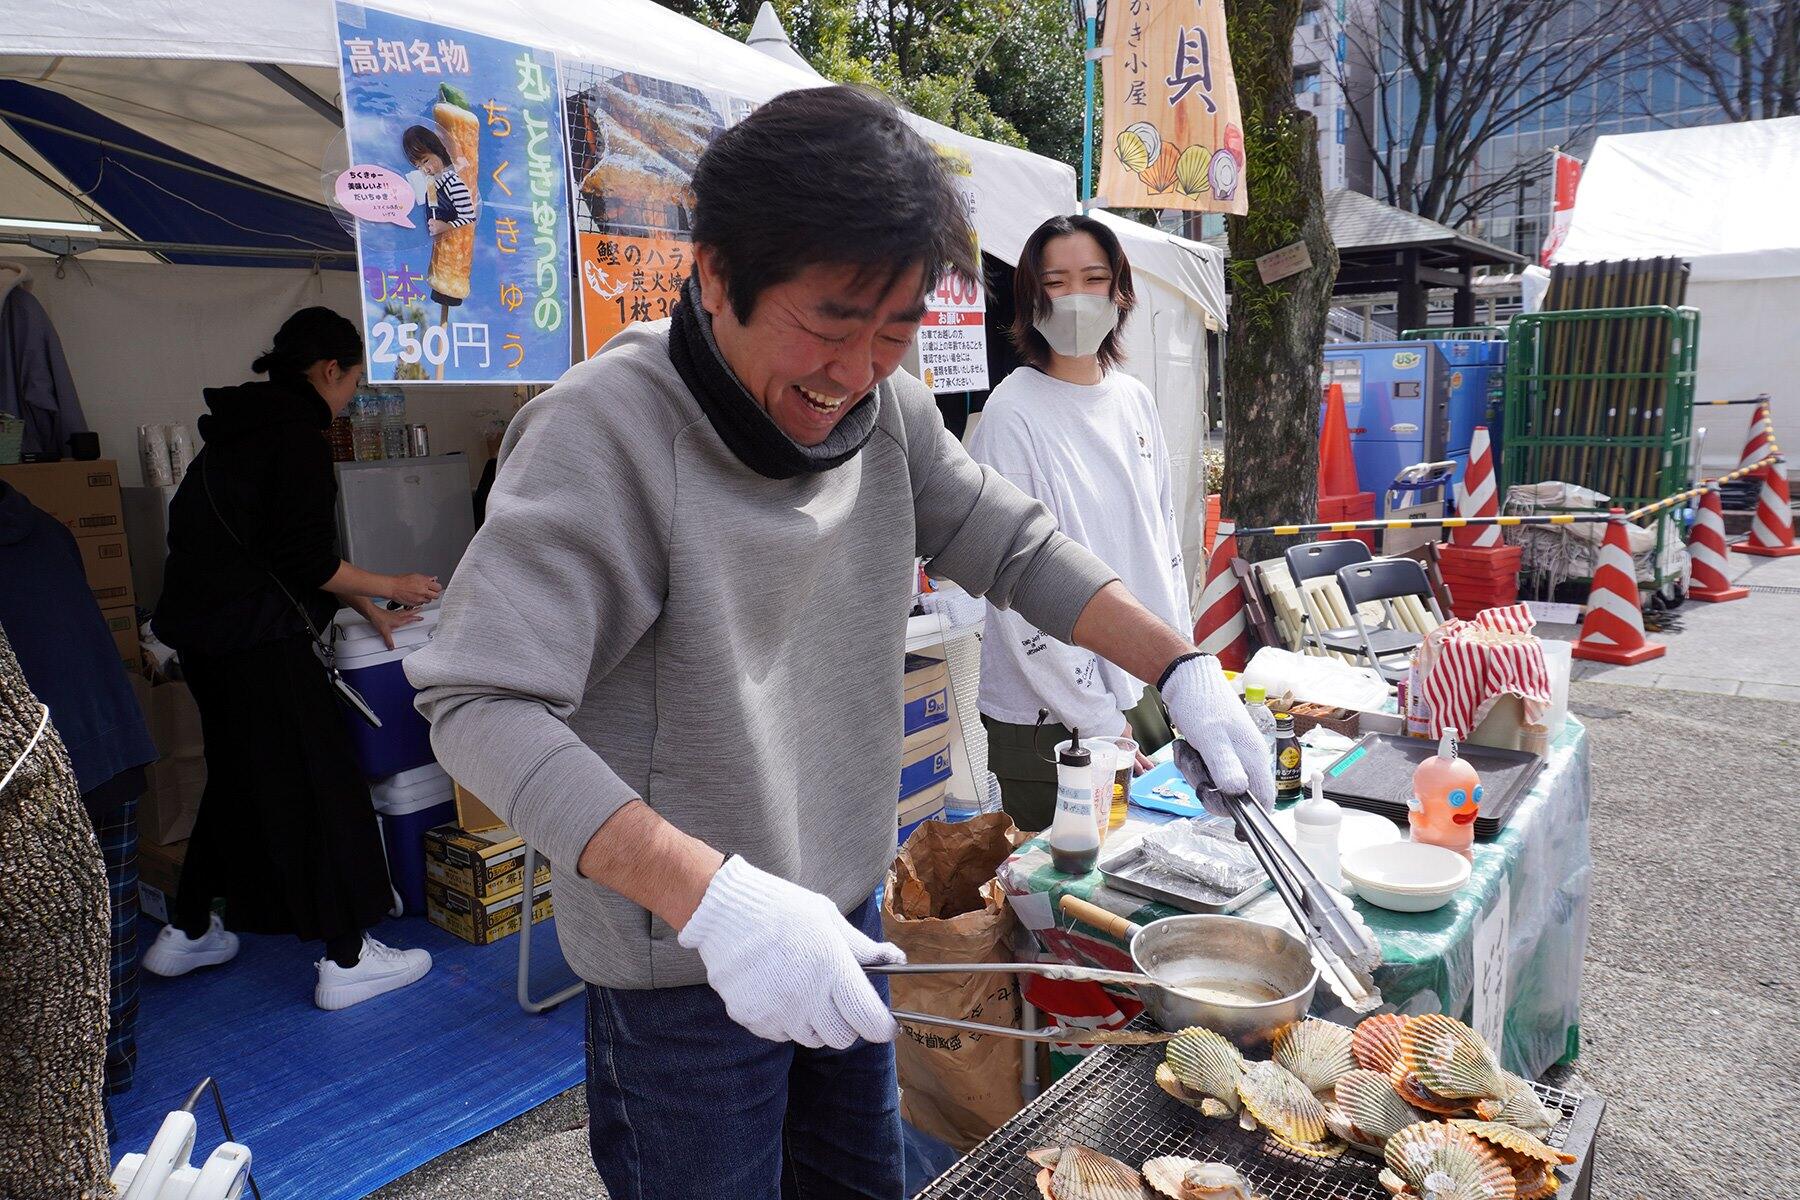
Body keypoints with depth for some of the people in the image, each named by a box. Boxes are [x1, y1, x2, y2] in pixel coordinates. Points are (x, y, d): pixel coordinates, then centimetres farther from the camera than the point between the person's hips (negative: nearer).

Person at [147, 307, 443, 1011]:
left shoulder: (245, 425, 17)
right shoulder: (296, 433, -14)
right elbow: (304, 561, -17)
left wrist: (369, 611, 22)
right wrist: (388, 588, -3)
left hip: (201, 628, 10)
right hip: (258, 636, -10)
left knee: (238, 778, 22)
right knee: (319, 784, -3)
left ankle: (186, 932, 35)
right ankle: (346, 959, 4)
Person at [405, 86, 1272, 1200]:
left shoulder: (884, 404, -4)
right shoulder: (606, 428, -24)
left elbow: (1012, 543, 5)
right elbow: (482, 704, -29)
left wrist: (1184, 669, -6)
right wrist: (712, 895, -39)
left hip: (841, 910, 7)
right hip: (682, 960, -6)